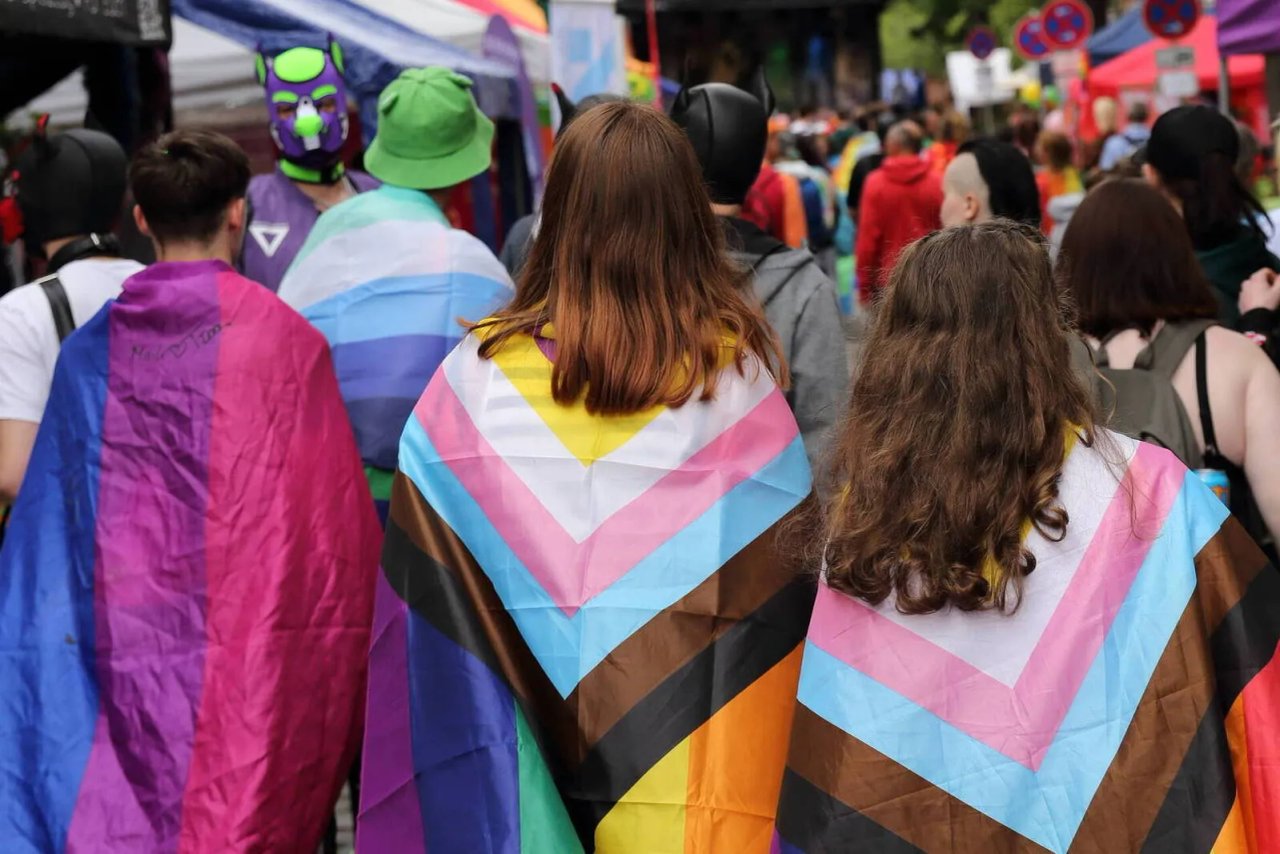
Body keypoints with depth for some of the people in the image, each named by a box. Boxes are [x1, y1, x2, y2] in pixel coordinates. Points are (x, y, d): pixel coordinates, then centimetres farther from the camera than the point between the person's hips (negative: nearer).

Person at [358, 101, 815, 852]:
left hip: (526, 744, 1)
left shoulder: (478, 375, -10)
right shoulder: (741, 377, -11)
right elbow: (789, 589, -7)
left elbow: (427, 607, -5)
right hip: (689, 747, 0)